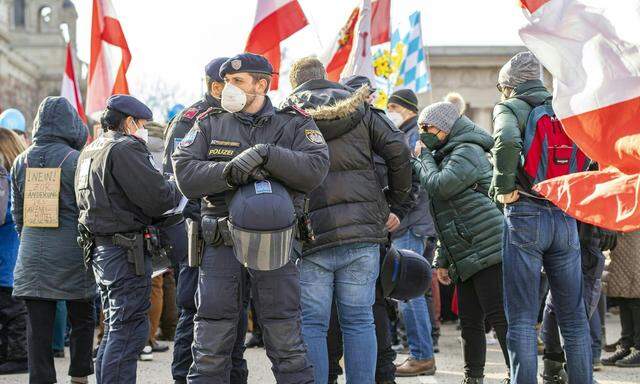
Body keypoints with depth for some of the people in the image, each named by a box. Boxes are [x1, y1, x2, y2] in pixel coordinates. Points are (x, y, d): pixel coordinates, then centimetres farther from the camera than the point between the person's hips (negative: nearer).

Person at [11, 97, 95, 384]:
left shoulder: (21, 162, 5)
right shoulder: (74, 160, -10)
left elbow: (17, 213, 12)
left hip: (32, 258, 3)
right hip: (72, 253, -3)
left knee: (38, 325, 4)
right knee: (82, 320, 12)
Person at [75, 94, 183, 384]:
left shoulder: (90, 151, 17)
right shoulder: (125, 148, -14)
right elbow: (157, 197, -20)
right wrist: (176, 190, 1)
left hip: (100, 249, 10)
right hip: (126, 250, -10)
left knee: (114, 328, 18)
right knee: (128, 330, -8)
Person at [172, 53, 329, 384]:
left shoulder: (294, 124, 6)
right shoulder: (210, 124, 10)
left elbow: (316, 169, -11)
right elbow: (184, 174, -4)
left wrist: (266, 155, -21)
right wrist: (230, 172, -20)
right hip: (221, 241, 2)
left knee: (286, 343, 1)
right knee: (210, 347, 4)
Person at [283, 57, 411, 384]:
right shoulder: (359, 108, 12)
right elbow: (399, 152, 6)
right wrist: (395, 207, 15)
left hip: (311, 234, -2)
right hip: (363, 233, 2)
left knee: (311, 324, 3)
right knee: (359, 321, 8)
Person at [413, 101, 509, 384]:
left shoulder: (468, 152, -6)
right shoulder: (446, 156, 24)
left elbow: (439, 186, -19)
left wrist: (423, 157, -1)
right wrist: (442, 260, 22)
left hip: (488, 251, -10)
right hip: (465, 260, 10)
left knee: (499, 317, -10)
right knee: (469, 321, 10)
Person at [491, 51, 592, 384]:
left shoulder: (510, 108, 0)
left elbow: (507, 141, -22)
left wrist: (504, 188, -11)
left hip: (525, 214, -4)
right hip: (566, 216, 5)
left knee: (522, 317, -1)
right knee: (573, 316, 10)